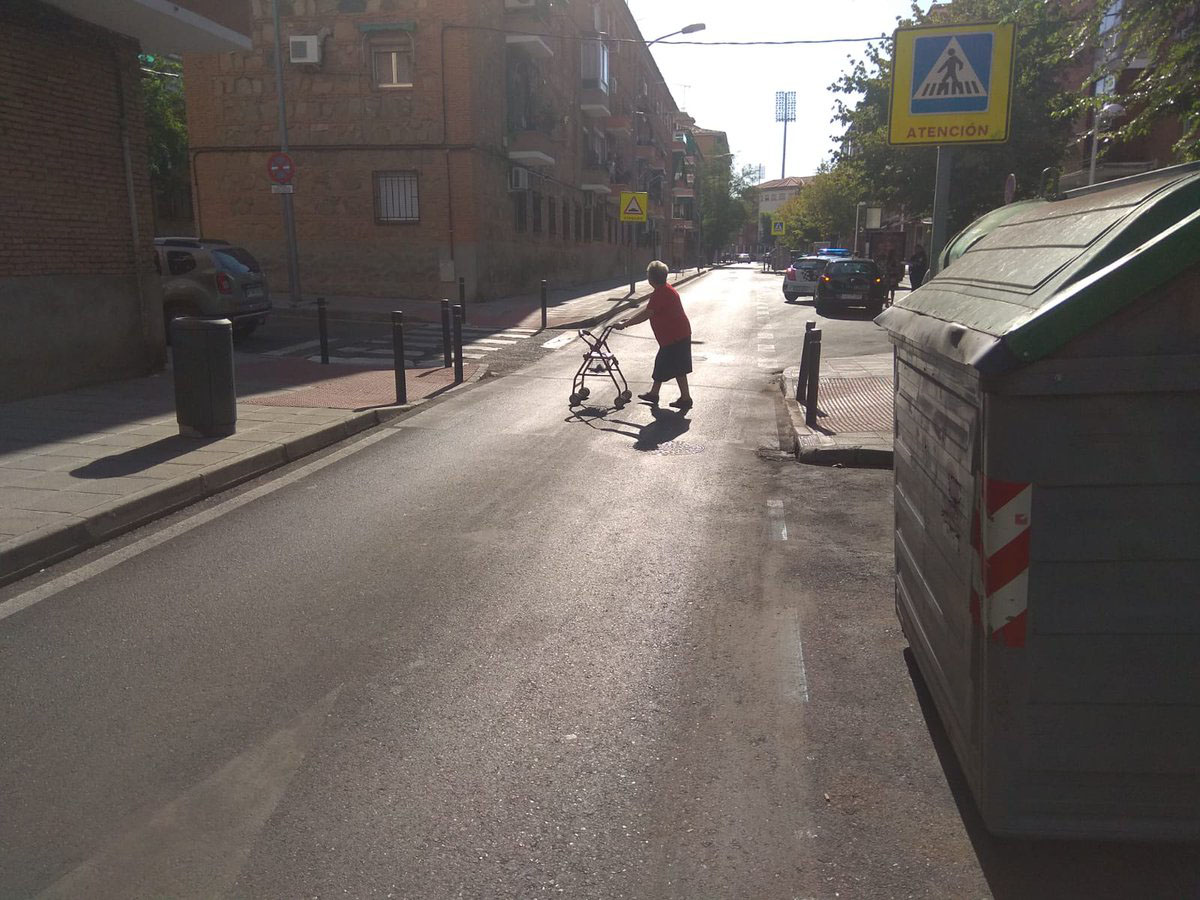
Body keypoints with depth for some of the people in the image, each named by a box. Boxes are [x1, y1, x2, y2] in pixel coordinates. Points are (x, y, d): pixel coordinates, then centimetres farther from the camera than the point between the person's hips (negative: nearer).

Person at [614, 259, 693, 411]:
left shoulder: (661, 293, -21)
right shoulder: (664, 290, 12)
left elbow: (646, 314, -24)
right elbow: (647, 309, 18)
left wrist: (625, 324, -19)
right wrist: (628, 319, 15)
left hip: (675, 337, -11)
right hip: (674, 335, 11)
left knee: (678, 369, -3)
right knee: (661, 363, 19)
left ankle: (686, 399, 5)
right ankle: (654, 393, 30)